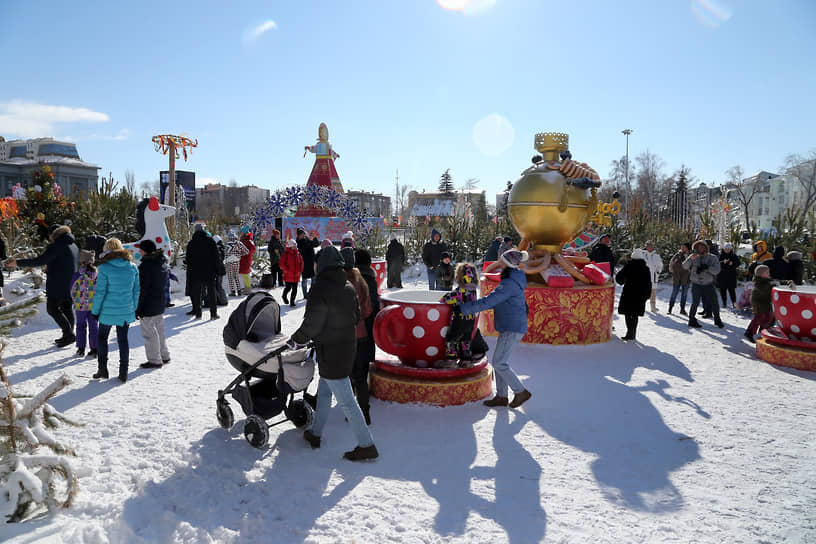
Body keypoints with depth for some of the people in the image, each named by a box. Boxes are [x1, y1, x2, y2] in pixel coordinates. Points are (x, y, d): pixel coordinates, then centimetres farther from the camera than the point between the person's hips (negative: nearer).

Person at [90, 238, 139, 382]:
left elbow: (100, 292, -11)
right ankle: (123, 373, 12)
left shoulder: (104, 268, -12)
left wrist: (95, 310, -1)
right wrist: (135, 308, 15)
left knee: (102, 337, 17)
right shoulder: (133, 267, 0)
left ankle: (102, 369, 18)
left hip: (108, 311, -3)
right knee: (123, 339, 10)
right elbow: (136, 290, 5)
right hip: (126, 311, 3)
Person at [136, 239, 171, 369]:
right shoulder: (163, 263, 6)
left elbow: (141, 289, -19)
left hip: (148, 305, -9)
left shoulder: (145, 266, -19)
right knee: (160, 330, 19)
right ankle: (164, 356, 28)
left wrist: (138, 309, -15)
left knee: (149, 332, 2)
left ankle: (155, 360, 8)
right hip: (160, 304, 9)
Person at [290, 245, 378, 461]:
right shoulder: (349, 288, 5)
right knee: (324, 391, 23)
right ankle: (315, 433, 36)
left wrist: (296, 339, -1)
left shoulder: (320, 289, -20)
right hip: (348, 347, 8)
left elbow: (312, 325, -19)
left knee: (346, 401, -1)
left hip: (330, 352, -8)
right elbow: (356, 317, 13)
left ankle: (367, 445, 5)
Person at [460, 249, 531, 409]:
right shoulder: (514, 279, 10)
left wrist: (463, 309, -20)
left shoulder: (509, 284, -22)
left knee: (499, 363, -6)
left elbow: (488, 302, -24)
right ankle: (501, 396, 20)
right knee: (500, 362, 13)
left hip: (513, 328, -10)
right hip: (509, 327, 10)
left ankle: (521, 392, 7)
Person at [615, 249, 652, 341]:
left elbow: (619, 277, -8)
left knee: (628, 313, 1)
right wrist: (646, 295, 14)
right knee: (635, 314, 12)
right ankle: (633, 334, 16)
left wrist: (622, 282, 14)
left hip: (629, 293, -4)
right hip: (640, 295, 4)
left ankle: (630, 332, -8)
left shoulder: (629, 266, -8)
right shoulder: (646, 268, 4)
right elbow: (649, 284, 7)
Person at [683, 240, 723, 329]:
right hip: (696, 284, -1)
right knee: (695, 302, -1)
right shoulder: (693, 257, 2)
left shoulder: (712, 258, 1)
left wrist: (706, 267, -24)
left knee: (714, 303, 5)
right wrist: (691, 259, -26)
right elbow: (685, 266, -10)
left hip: (708, 285, 1)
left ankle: (717, 320, 25)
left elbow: (716, 270, -9)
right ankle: (692, 320, 14)